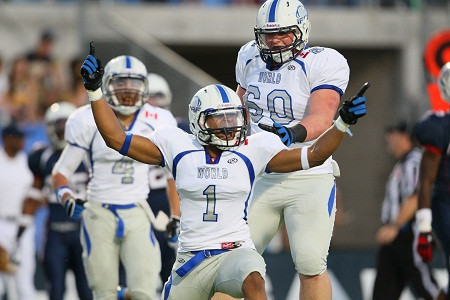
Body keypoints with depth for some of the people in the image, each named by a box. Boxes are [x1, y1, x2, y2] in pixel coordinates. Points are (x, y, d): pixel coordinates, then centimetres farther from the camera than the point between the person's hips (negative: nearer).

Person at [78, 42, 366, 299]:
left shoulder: (253, 150, 3)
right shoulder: (178, 147, 3)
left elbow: (313, 156, 1)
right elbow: (116, 138, 2)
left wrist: (343, 123, -12)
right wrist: (94, 90, -4)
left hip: (237, 252, -2)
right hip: (192, 257, 2)